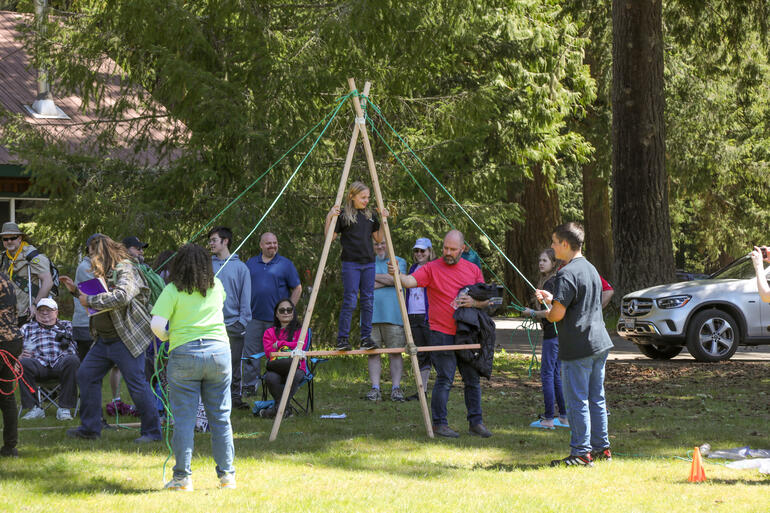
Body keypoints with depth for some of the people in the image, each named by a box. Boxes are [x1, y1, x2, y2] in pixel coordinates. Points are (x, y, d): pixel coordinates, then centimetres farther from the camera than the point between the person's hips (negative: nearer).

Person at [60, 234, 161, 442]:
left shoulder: (126, 271, -15)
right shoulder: (105, 273, 15)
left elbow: (121, 297, -33)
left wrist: (90, 300, -23)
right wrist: (75, 290, 20)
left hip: (126, 339, -10)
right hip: (104, 339, 10)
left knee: (137, 384, -8)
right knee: (85, 375, 9)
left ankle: (152, 431, 1)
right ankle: (90, 428, 16)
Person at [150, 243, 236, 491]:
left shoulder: (173, 290, -3)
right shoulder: (216, 287, 9)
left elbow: (157, 324, -11)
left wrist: (166, 337, 8)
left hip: (184, 353, -3)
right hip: (219, 351, 3)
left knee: (184, 418, 2)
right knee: (220, 416, 8)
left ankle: (183, 477, 3)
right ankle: (226, 475, 11)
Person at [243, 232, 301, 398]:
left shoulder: (285, 264, 2)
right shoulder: (251, 263, 12)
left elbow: (297, 288, 5)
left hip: (277, 320, -2)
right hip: (254, 317, 3)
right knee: (251, 353, 0)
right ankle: (249, 385, 6)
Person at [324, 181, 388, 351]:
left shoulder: (370, 214, 13)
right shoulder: (343, 214, -2)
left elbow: (378, 238, 16)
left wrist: (384, 220, 6)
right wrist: (329, 218, -18)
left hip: (368, 263, 5)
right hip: (351, 263, -5)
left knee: (368, 300, 3)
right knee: (350, 300, -9)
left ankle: (366, 338, 9)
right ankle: (342, 339, -4)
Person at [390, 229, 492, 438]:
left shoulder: (473, 270, 11)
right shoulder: (432, 269, -1)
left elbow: (486, 300, 13)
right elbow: (411, 281, -17)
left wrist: (474, 302, -9)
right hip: (442, 334, -4)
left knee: (472, 379, 9)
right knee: (444, 380, -7)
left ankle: (476, 422, 19)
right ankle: (439, 423, 0)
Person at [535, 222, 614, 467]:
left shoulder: (567, 274, -16)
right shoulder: (591, 269, 14)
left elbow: (558, 314, -21)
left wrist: (547, 313, 2)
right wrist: (551, 298, 22)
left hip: (578, 347, -9)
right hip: (600, 343, 9)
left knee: (577, 401, -3)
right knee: (596, 398, 15)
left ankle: (581, 453, -2)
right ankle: (601, 448, 21)